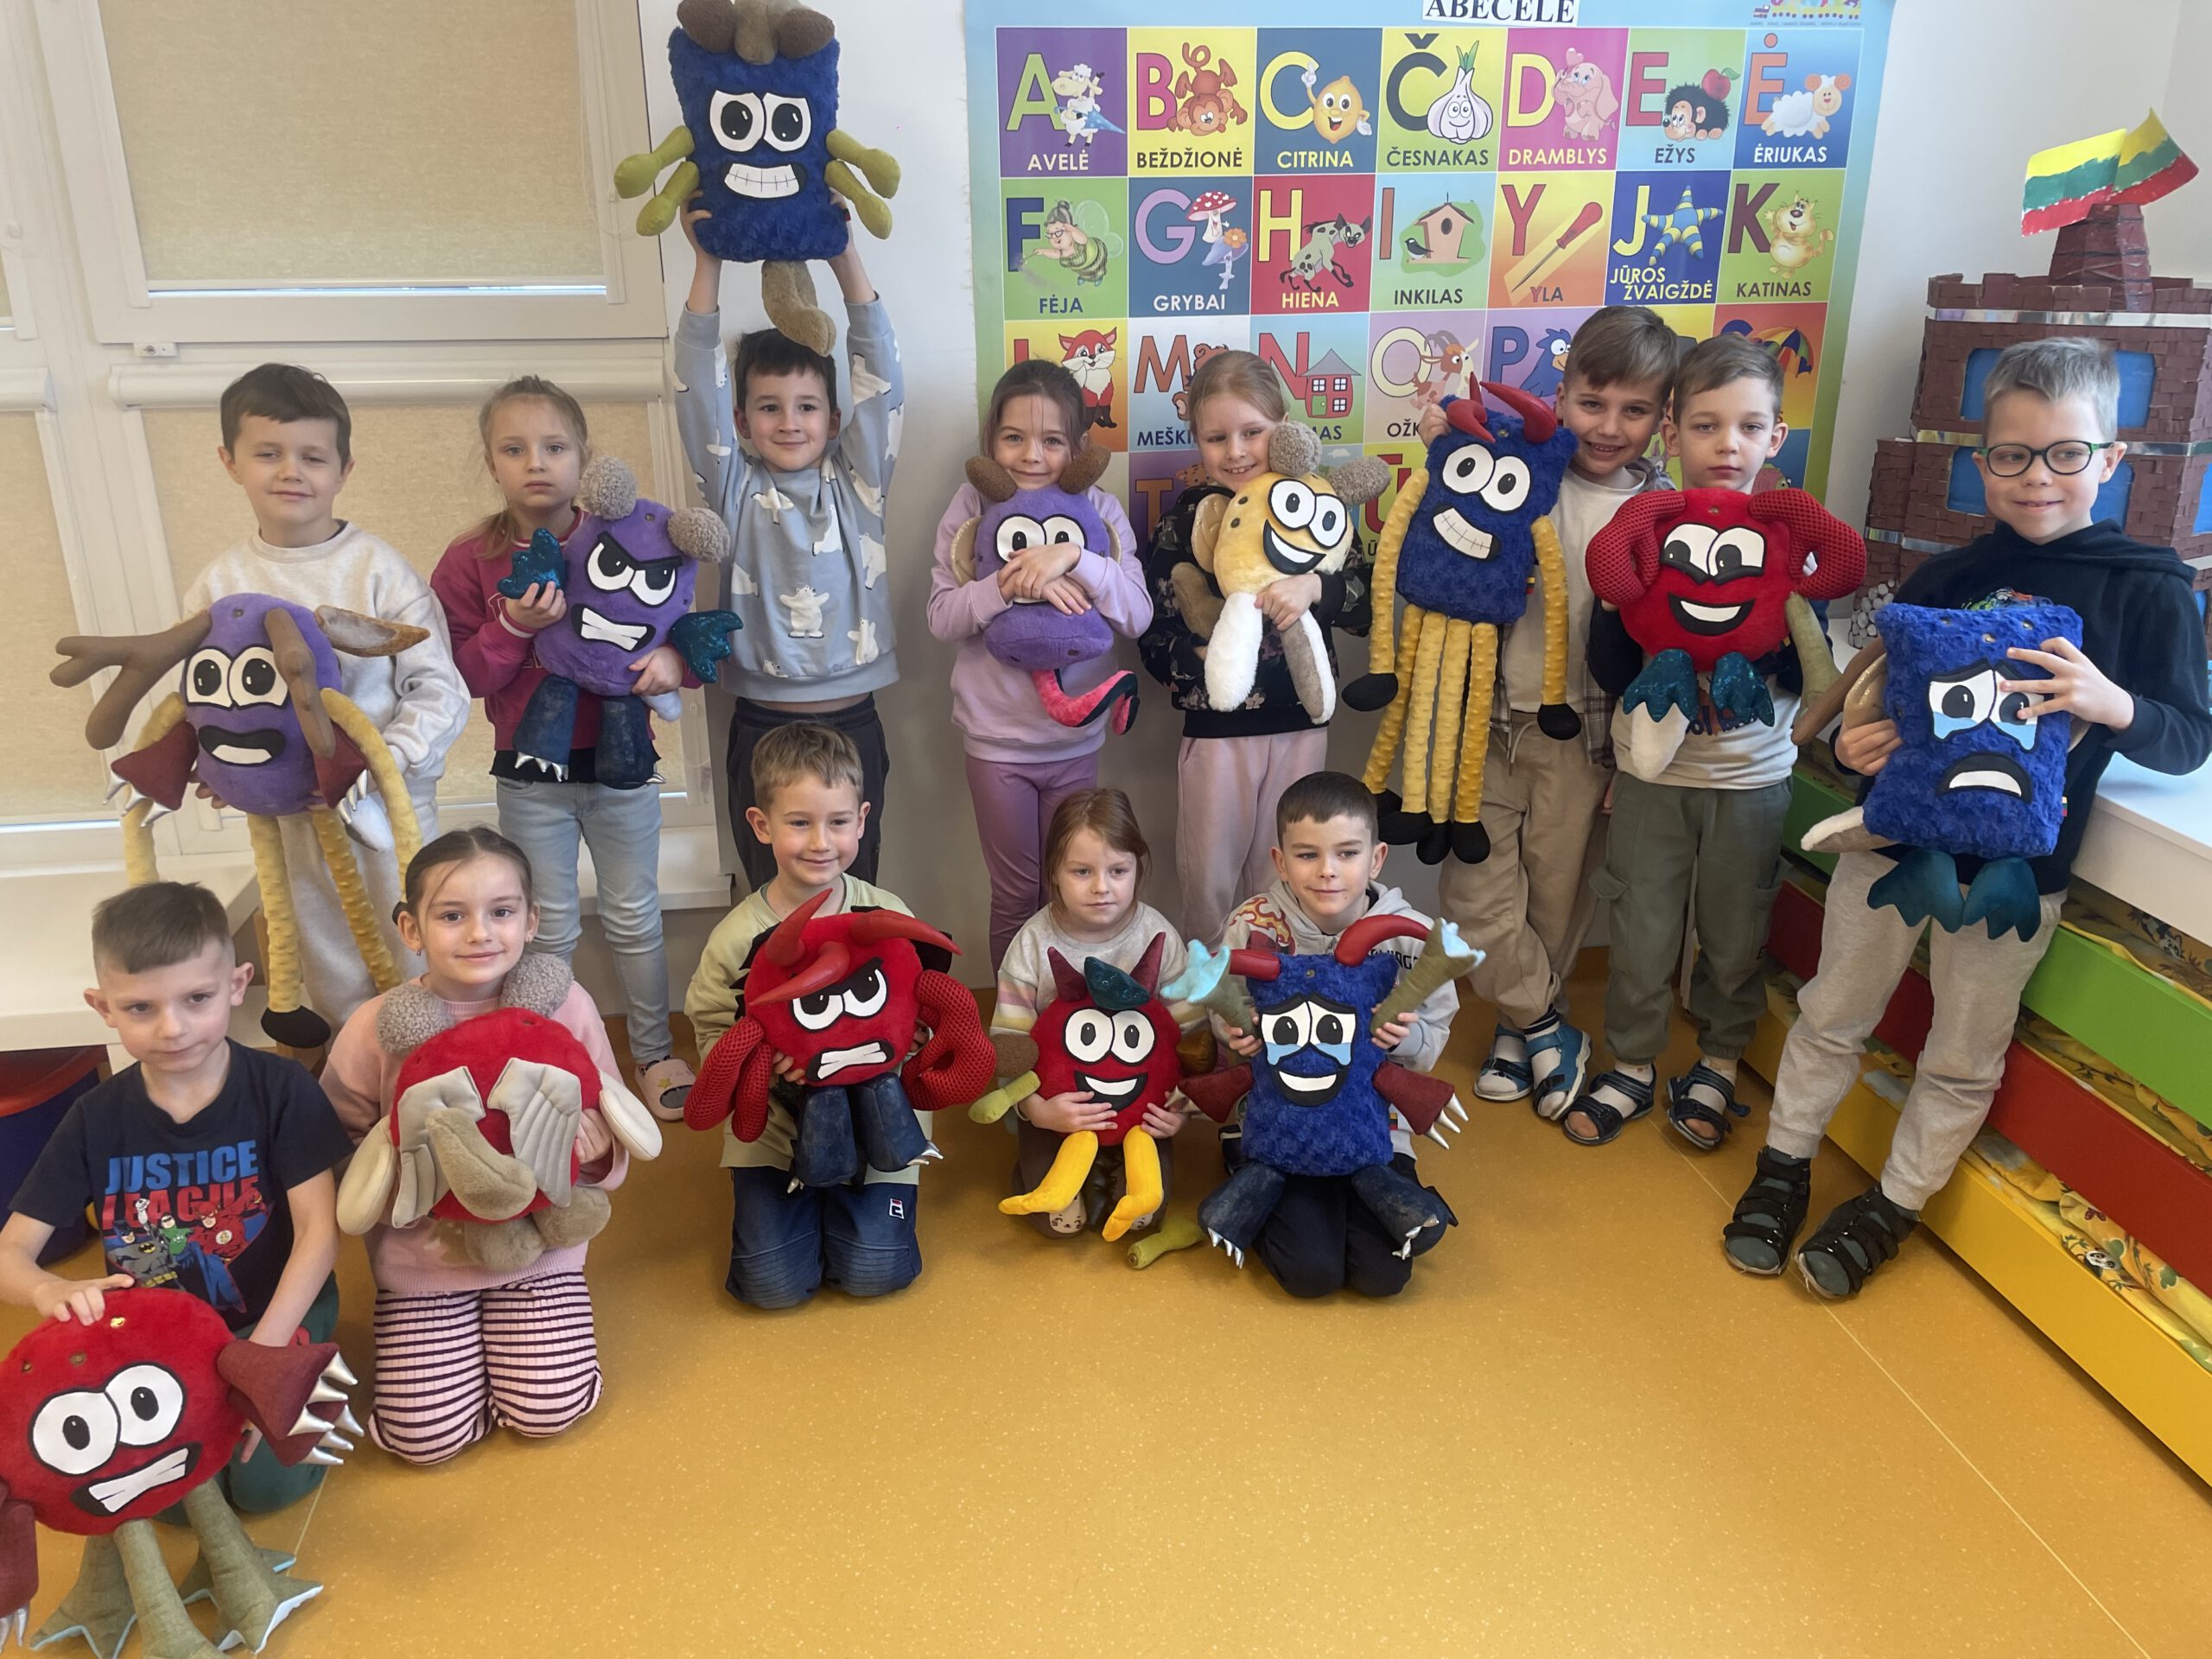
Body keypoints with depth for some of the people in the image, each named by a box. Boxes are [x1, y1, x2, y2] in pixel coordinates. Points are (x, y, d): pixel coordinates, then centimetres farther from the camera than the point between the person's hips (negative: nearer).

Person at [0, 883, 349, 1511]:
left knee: (266, 1480, -19)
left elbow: (319, 1231, -15)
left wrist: (263, 1352, -26)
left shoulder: (280, 1088, -13)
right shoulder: (95, 1119, -5)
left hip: (275, 1313, -2)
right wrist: (53, 1290, -30)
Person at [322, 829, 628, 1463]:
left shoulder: (566, 1005, -13)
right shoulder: (377, 1027, -14)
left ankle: (510, 1317, 27)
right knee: (427, 1436, -4)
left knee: (548, 1413, -5)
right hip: (422, 1259, 0)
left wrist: (595, 1146, -27)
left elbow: (616, 1132, -5)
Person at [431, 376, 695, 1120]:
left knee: (634, 918, 13)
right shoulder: (469, 561, -6)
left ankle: (655, 1053, 29)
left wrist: (672, 657, -23)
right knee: (549, 930, 13)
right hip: (530, 777, 0)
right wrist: (514, 628, -24)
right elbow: (462, 673, -8)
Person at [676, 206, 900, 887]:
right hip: (762, 725, 0)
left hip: (852, 722, 0)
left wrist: (845, 257, -13)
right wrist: (708, 263, -14)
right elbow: (699, 386, -7)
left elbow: (881, 376, -5)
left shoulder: (857, 481, 3)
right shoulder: (736, 489, 2)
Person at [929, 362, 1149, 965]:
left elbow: (1137, 616, -14)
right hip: (996, 739, -1)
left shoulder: (1100, 509, -5)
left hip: (1076, 739, 1)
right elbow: (942, 616, -12)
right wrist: (1011, 586, -28)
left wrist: (1075, 557, -29)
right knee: (1015, 896, 11)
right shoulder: (972, 507, -5)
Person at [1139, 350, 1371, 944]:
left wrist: (1315, 587, -25)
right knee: (1210, 882, 9)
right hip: (1215, 731, -1)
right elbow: (1153, 640, -5)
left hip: (1301, 727, 1)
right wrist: (1203, 654, -24)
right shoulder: (1183, 523, -4)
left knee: (1281, 879, 13)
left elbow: (1366, 606, -5)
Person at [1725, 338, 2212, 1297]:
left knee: (1964, 1057, 12)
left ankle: (1894, 1203, 31)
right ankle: (1784, 1165, 32)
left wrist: (2115, 705, -27)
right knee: (1832, 1013, 13)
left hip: (2015, 868, -2)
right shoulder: (1944, 580, 0)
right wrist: (1852, 743, -12)